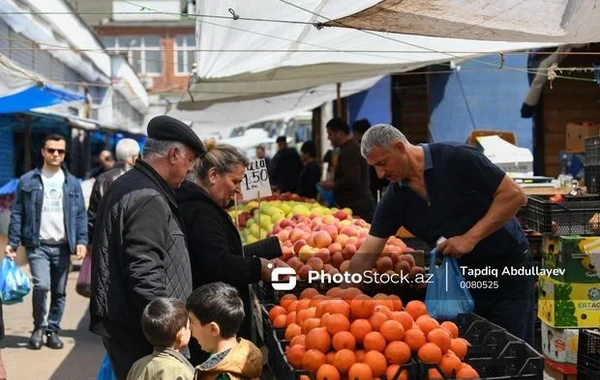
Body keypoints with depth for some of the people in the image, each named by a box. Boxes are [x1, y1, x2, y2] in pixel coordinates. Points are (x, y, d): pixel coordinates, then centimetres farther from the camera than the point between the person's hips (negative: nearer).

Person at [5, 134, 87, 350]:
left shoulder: (72, 183, 9)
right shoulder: (28, 181, 3)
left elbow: (80, 215, 8)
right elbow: (17, 214, 3)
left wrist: (81, 241, -5)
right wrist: (13, 242, -4)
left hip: (62, 246, 2)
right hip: (38, 245, -2)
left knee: (59, 292, 6)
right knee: (41, 285, -17)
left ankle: (53, 331, 21)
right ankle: (39, 328, 5)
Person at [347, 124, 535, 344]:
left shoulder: (457, 159, -17)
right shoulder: (395, 200, -2)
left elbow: (515, 195, -16)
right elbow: (365, 255, -2)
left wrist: (470, 238, -20)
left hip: (508, 273, -5)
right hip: (461, 281, 5)